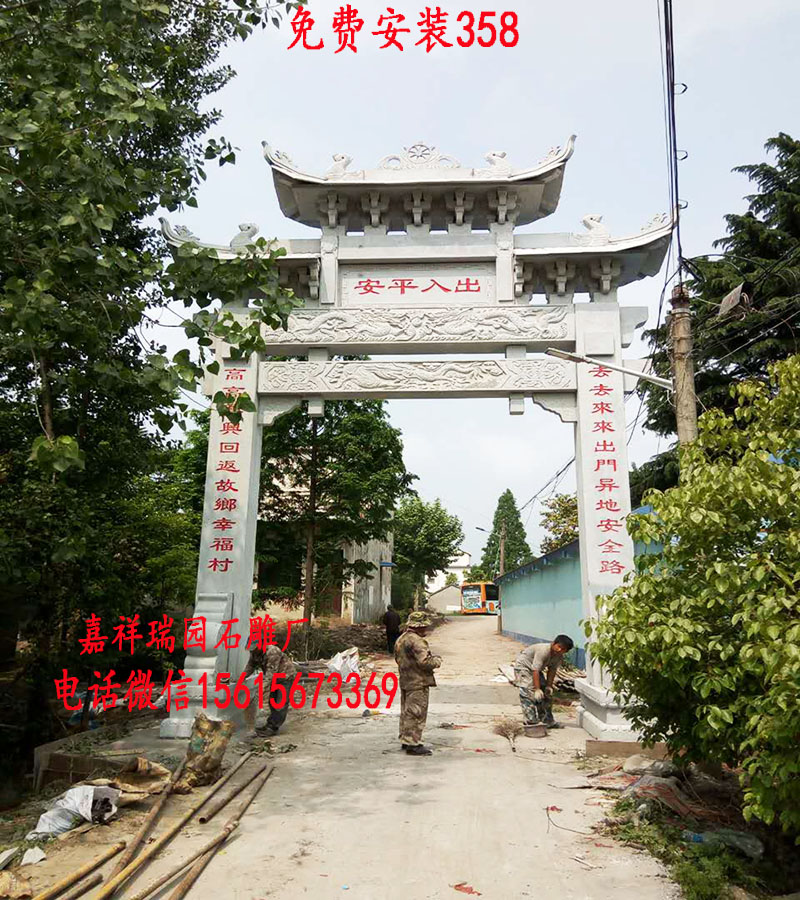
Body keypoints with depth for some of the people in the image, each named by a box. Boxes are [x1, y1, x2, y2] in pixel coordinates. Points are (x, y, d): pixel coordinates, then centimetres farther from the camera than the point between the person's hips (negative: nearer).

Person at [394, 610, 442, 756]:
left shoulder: (401, 639, 12)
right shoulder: (416, 641, -21)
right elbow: (425, 661, -26)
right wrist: (437, 660, -8)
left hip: (405, 681, 10)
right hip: (417, 684, -10)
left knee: (406, 712, 17)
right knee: (416, 714, -4)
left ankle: (405, 740, 27)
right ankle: (413, 744, 0)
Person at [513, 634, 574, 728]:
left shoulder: (559, 657, -11)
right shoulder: (543, 651, -37)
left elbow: (552, 670, -5)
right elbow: (535, 670, -38)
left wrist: (549, 686, -13)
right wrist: (537, 689, -39)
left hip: (536, 669, 9)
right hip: (523, 666, -9)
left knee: (546, 693, 9)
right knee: (529, 693, -18)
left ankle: (548, 721, 19)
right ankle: (531, 722, -15)